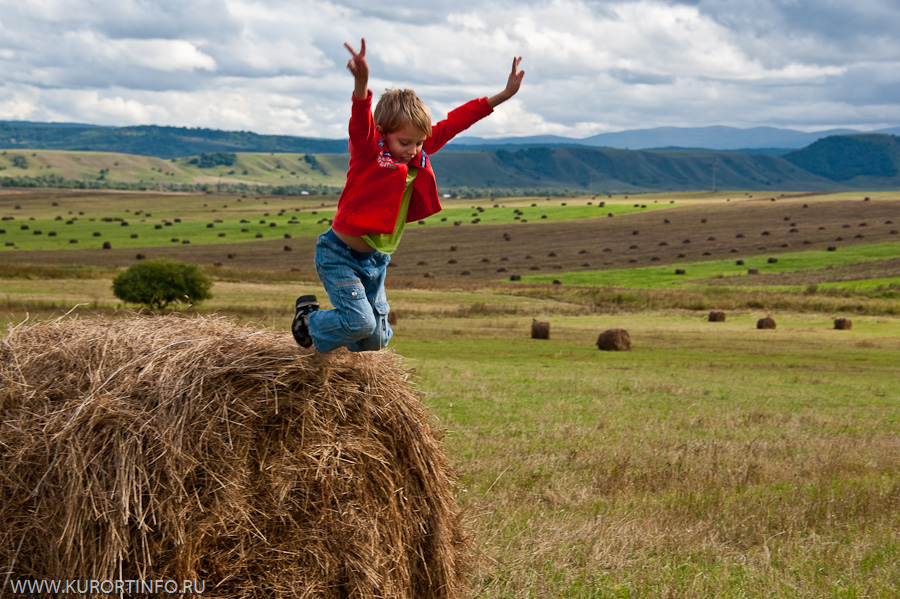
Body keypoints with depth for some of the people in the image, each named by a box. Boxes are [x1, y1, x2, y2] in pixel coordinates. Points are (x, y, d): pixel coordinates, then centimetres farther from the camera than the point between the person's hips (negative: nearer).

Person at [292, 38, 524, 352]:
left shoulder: (419, 154, 1)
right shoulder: (367, 150, -16)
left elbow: (453, 123, 5)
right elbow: (361, 122, -36)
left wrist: (501, 96, 4)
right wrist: (361, 83, -58)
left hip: (377, 260, 7)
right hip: (340, 254, -7)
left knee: (376, 339, 7)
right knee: (360, 322, -17)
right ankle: (310, 320, 12)